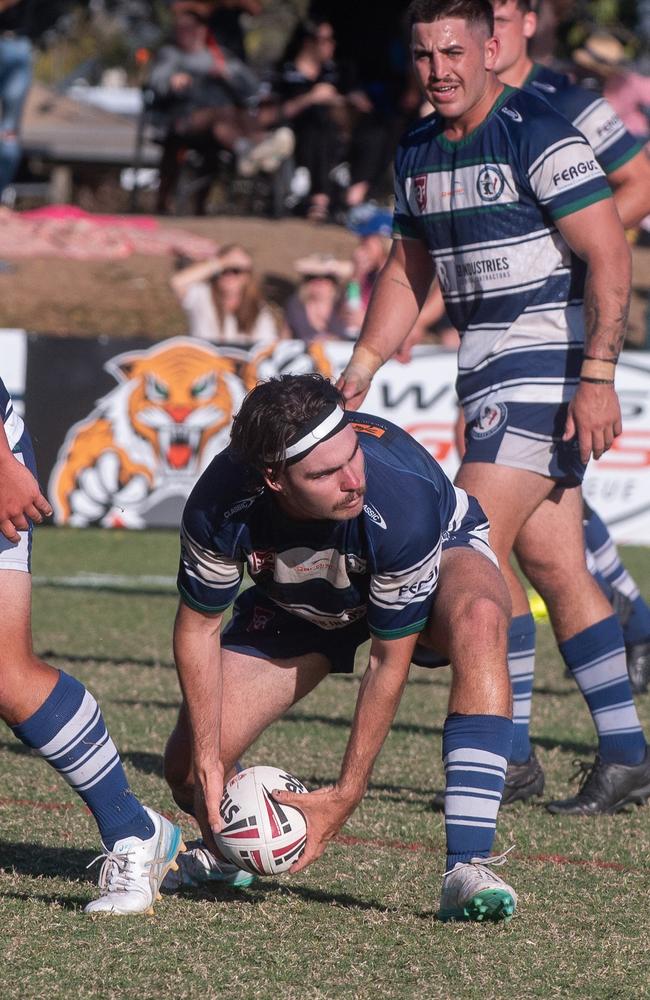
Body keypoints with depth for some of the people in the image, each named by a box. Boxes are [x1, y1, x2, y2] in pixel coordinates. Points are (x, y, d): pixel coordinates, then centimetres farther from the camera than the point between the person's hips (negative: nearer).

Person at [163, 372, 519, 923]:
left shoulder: (401, 499, -41)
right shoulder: (221, 505, -34)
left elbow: (390, 661, -29)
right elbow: (197, 627, -14)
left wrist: (345, 796, -27)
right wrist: (206, 763, -20)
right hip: (298, 603, 3)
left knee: (480, 619, -40)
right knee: (188, 769, -11)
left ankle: (468, 867, -39)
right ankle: (224, 844, 30)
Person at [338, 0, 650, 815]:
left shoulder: (537, 137, -13)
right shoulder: (416, 154, 11)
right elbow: (407, 272, 22)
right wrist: (359, 370, 12)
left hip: (550, 363, -8)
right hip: (486, 375, 8)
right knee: (550, 563, 6)